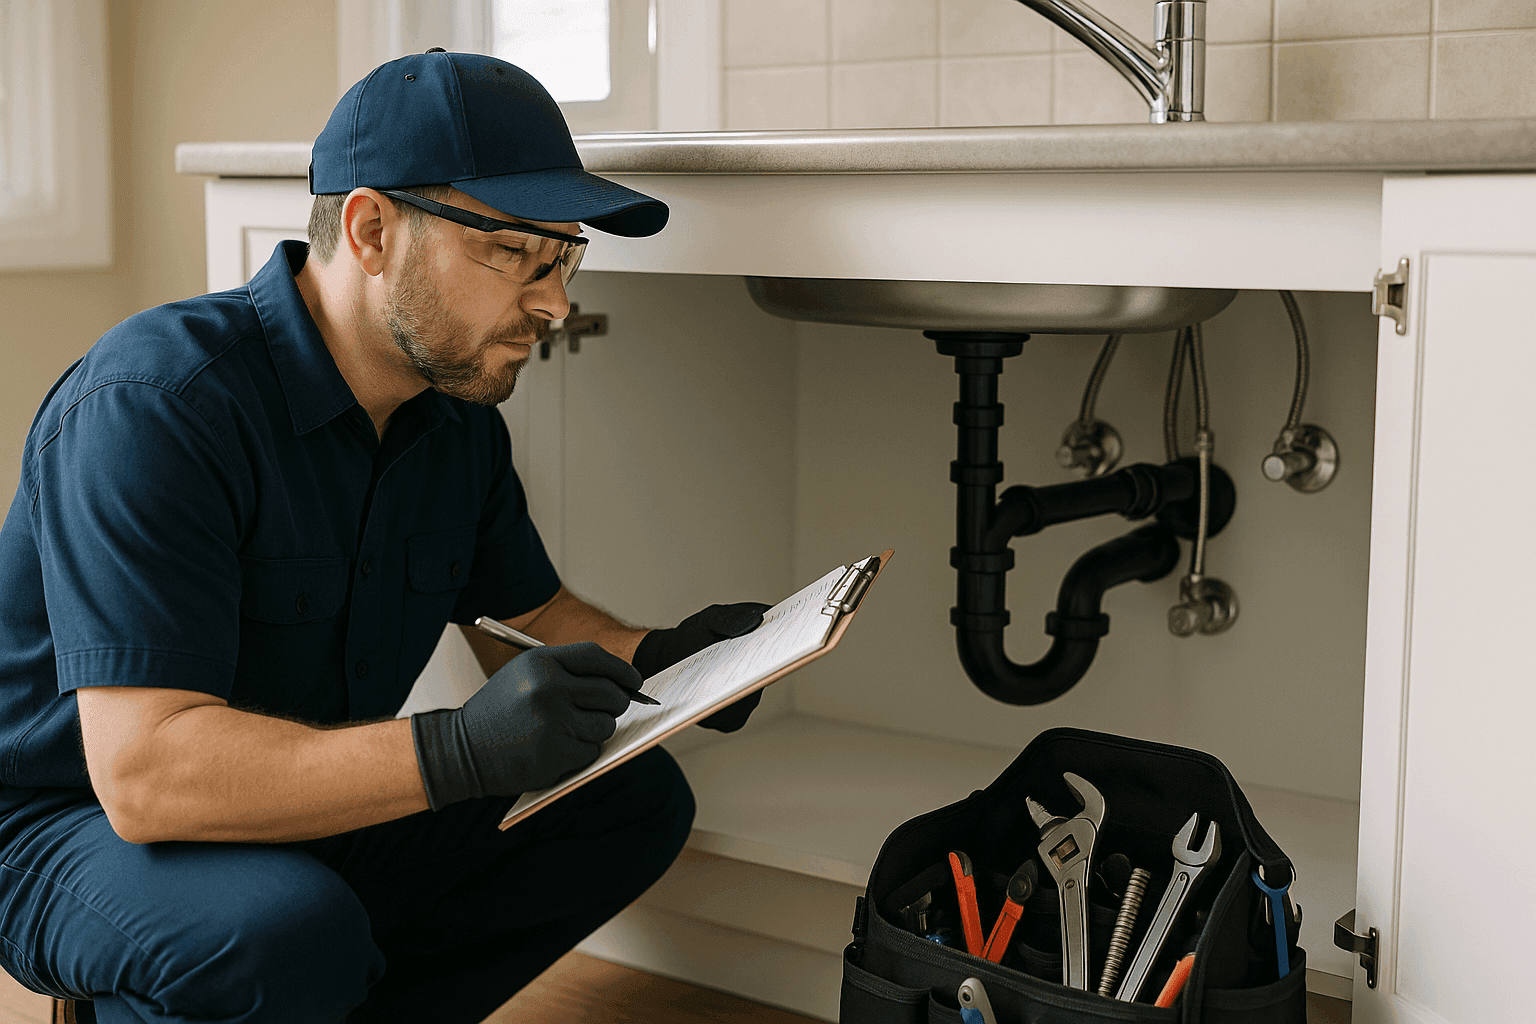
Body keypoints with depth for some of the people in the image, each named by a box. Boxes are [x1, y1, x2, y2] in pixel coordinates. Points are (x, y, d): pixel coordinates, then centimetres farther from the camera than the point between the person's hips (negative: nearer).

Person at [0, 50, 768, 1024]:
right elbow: (144, 771, -34)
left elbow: (528, 617, 13)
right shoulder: (151, 408, -26)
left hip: (315, 817, 7)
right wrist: (457, 750, -45)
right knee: (292, 931, -38)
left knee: (635, 796, -3)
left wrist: (656, 658, -11)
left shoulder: (459, 414, 0)